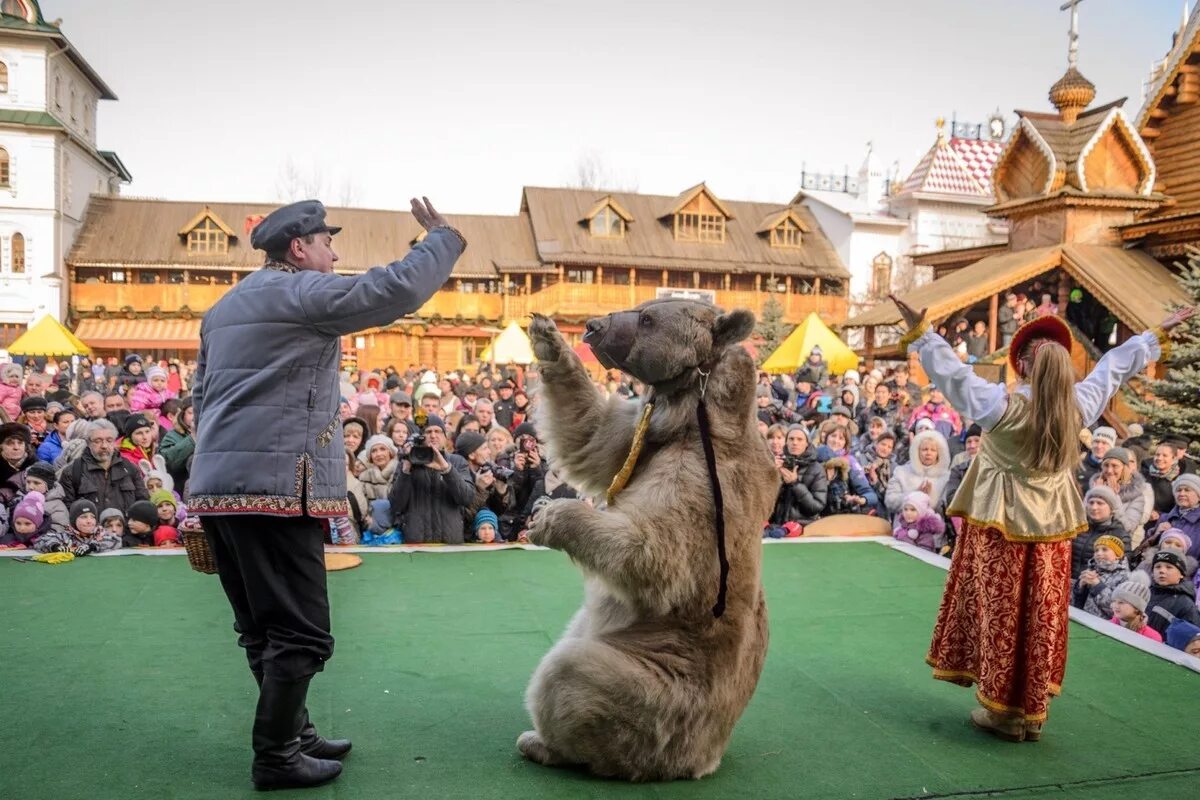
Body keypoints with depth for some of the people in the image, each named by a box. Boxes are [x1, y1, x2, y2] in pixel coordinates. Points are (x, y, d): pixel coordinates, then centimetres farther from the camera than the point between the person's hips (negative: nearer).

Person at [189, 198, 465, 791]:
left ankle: (293, 735, 26)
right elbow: (398, 289, -12)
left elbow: (201, 393, 25)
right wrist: (445, 237, 3)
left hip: (218, 486, 10)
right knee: (299, 632, -2)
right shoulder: (303, 292, -6)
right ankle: (276, 758, 5)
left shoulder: (226, 306, 21)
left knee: (262, 628, 15)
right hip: (275, 486, -10)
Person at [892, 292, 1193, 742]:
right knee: (1041, 618, 11)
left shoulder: (1004, 407, -21)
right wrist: (1157, 335, 22)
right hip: (1050, 528, 5)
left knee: (1002, 615, 4)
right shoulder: (1078, 407, -6)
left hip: (1003, 525, -4)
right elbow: (1113, 369, 8)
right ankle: (1032, 712, 21)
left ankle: (1003, 711, 13)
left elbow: (955, 374, -20)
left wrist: (919, 333, -17)